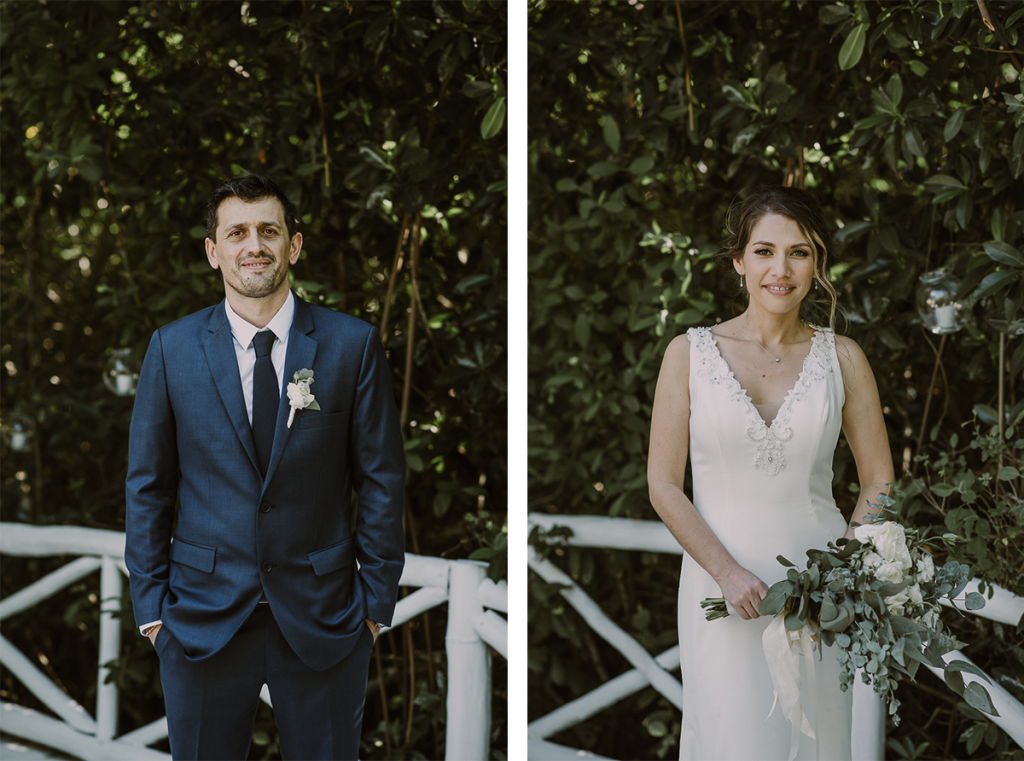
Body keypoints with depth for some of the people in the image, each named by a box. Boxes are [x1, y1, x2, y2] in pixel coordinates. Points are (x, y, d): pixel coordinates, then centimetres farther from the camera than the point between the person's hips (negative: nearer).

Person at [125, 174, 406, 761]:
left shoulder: (353, 345, -2)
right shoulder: (173, 349, 2)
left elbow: (383, 479, 1)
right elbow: (148, 486, 6)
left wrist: (376, 601, -2)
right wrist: (151, 602, 2)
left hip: (323, 619, -1)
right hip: (202, 619, 1)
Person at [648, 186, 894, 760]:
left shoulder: (842, 358, 3)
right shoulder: (690, 353, 0)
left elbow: (880, 483, 7)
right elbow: (664, 486, -2)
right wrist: (728, 572, -13)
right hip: (721, 578, -1)